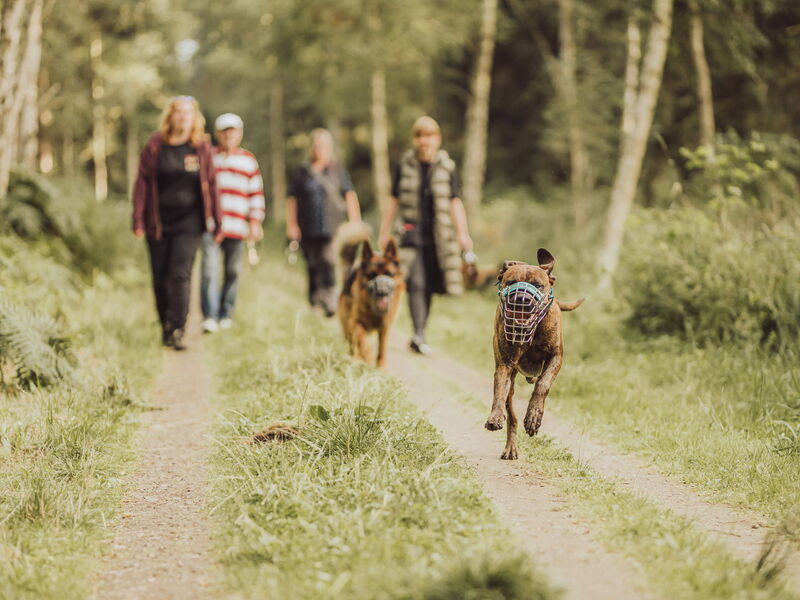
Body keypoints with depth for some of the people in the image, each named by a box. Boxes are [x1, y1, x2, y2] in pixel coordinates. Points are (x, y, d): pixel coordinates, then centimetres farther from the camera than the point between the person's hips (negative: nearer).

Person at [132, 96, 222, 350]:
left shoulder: (202, 148, 2)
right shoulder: (155, 145, 1)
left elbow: (210, 185, 7)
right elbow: (142, 183, 2)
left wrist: (217, 222, 7)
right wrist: (138, 220, -4)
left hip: (189, 222, -1)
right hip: (158, 221, 1)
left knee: (180, 274, -12)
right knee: (160, 278, 6)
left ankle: (177, 330, -14)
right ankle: (165, 327, 20)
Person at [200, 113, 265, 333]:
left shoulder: (249, 161, 11)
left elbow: (257, 193, 12)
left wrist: (255, 222, 4)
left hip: (237, 227, 2)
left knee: (233, 272, 6)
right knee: (209, 269, -13)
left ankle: (226, 314, 18)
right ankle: (210, 316, -15)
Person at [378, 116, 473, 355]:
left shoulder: (446, 167, 5)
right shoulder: (404, 165, 4)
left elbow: (455, 202, 3)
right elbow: (393, 201, 9)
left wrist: (462, 233, -6)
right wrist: (384, 233, 9)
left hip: (438, 234, 2)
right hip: (411, 232, -2)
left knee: (429, 287, 6)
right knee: (416, 283, -16)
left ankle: (418, 338, 18)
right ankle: (419, 335, -25)